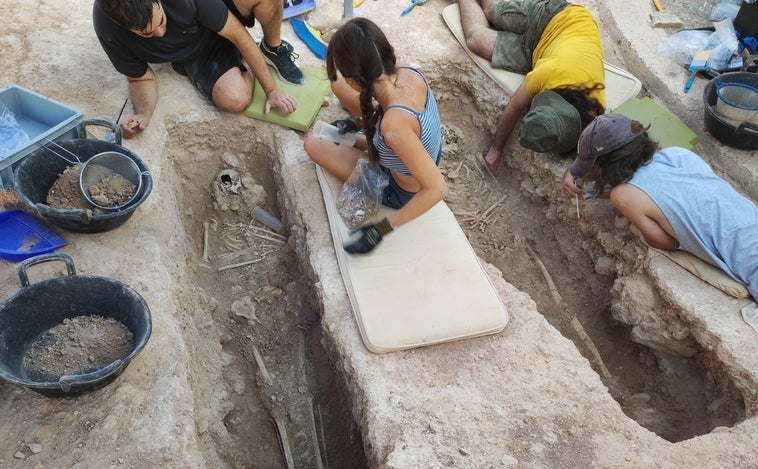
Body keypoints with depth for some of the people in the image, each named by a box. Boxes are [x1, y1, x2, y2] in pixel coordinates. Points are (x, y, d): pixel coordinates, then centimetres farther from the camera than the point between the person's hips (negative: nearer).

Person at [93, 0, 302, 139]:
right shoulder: (109, 30, -30)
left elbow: (239, 36, -25)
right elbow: (140, 77, -13)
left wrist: (271, 89, -23)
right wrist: (143, 114, -34)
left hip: (221, 29, 0)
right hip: (195, 57, 1)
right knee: (234, 100, -32)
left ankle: (273, 49, 0)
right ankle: (244, 69, 6)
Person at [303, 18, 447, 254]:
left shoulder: (393, 125, -45)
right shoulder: (408, 73, -23)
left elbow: (437, 189, -38)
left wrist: (383, 229, -34)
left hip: (401, 193, -6)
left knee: (312, 144, 1)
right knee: (337, 84, 8)